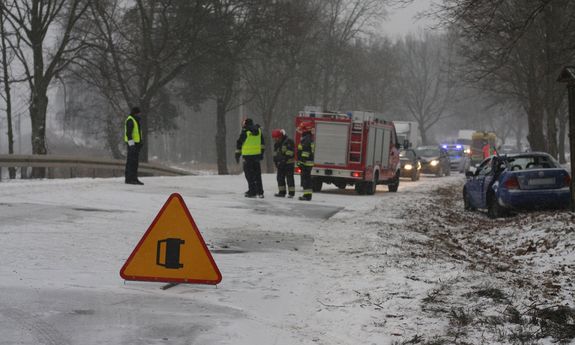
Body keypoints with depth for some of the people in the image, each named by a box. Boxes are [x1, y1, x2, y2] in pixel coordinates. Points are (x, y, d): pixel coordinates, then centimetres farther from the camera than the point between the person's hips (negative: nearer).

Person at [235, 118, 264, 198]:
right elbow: (262, 143, 15)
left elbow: (239, 143, -6)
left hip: (248, 155, -5)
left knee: (249, 174, 2)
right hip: (257, 155, 5)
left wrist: (237, 155, 3)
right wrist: (261, 153, 23)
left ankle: (252, 192, 1)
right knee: (257, 174, 12)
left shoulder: (245, 132, -11)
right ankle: (260, 192, 14)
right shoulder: (258, 130, 6)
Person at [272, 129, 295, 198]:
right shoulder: (276, 144, 13)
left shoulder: (288, 142, -12)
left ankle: (291, 193, -7)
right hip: (281, 164, 8)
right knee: (280, 177, 9)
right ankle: (282, 192, 15)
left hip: (288, 163, -8)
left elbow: (289, 153, -18)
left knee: (289, 178, -8)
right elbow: (275, 154, 16)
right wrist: (276, 162, 1)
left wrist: (284, 160, -21)